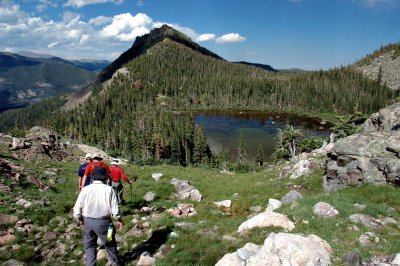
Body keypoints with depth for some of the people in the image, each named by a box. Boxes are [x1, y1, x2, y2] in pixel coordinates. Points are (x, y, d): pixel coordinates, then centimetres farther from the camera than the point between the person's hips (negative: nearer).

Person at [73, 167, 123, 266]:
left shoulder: (85, 189, -8)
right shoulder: (109, 189, -13)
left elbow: (77, 209, -4)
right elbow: (114, 210, -11)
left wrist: (80, 219, 16)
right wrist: (118, 220, 6)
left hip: (88, 222, 1)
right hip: (103, 222, -1)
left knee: (89, 245, 19)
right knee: (110, 243, 20)